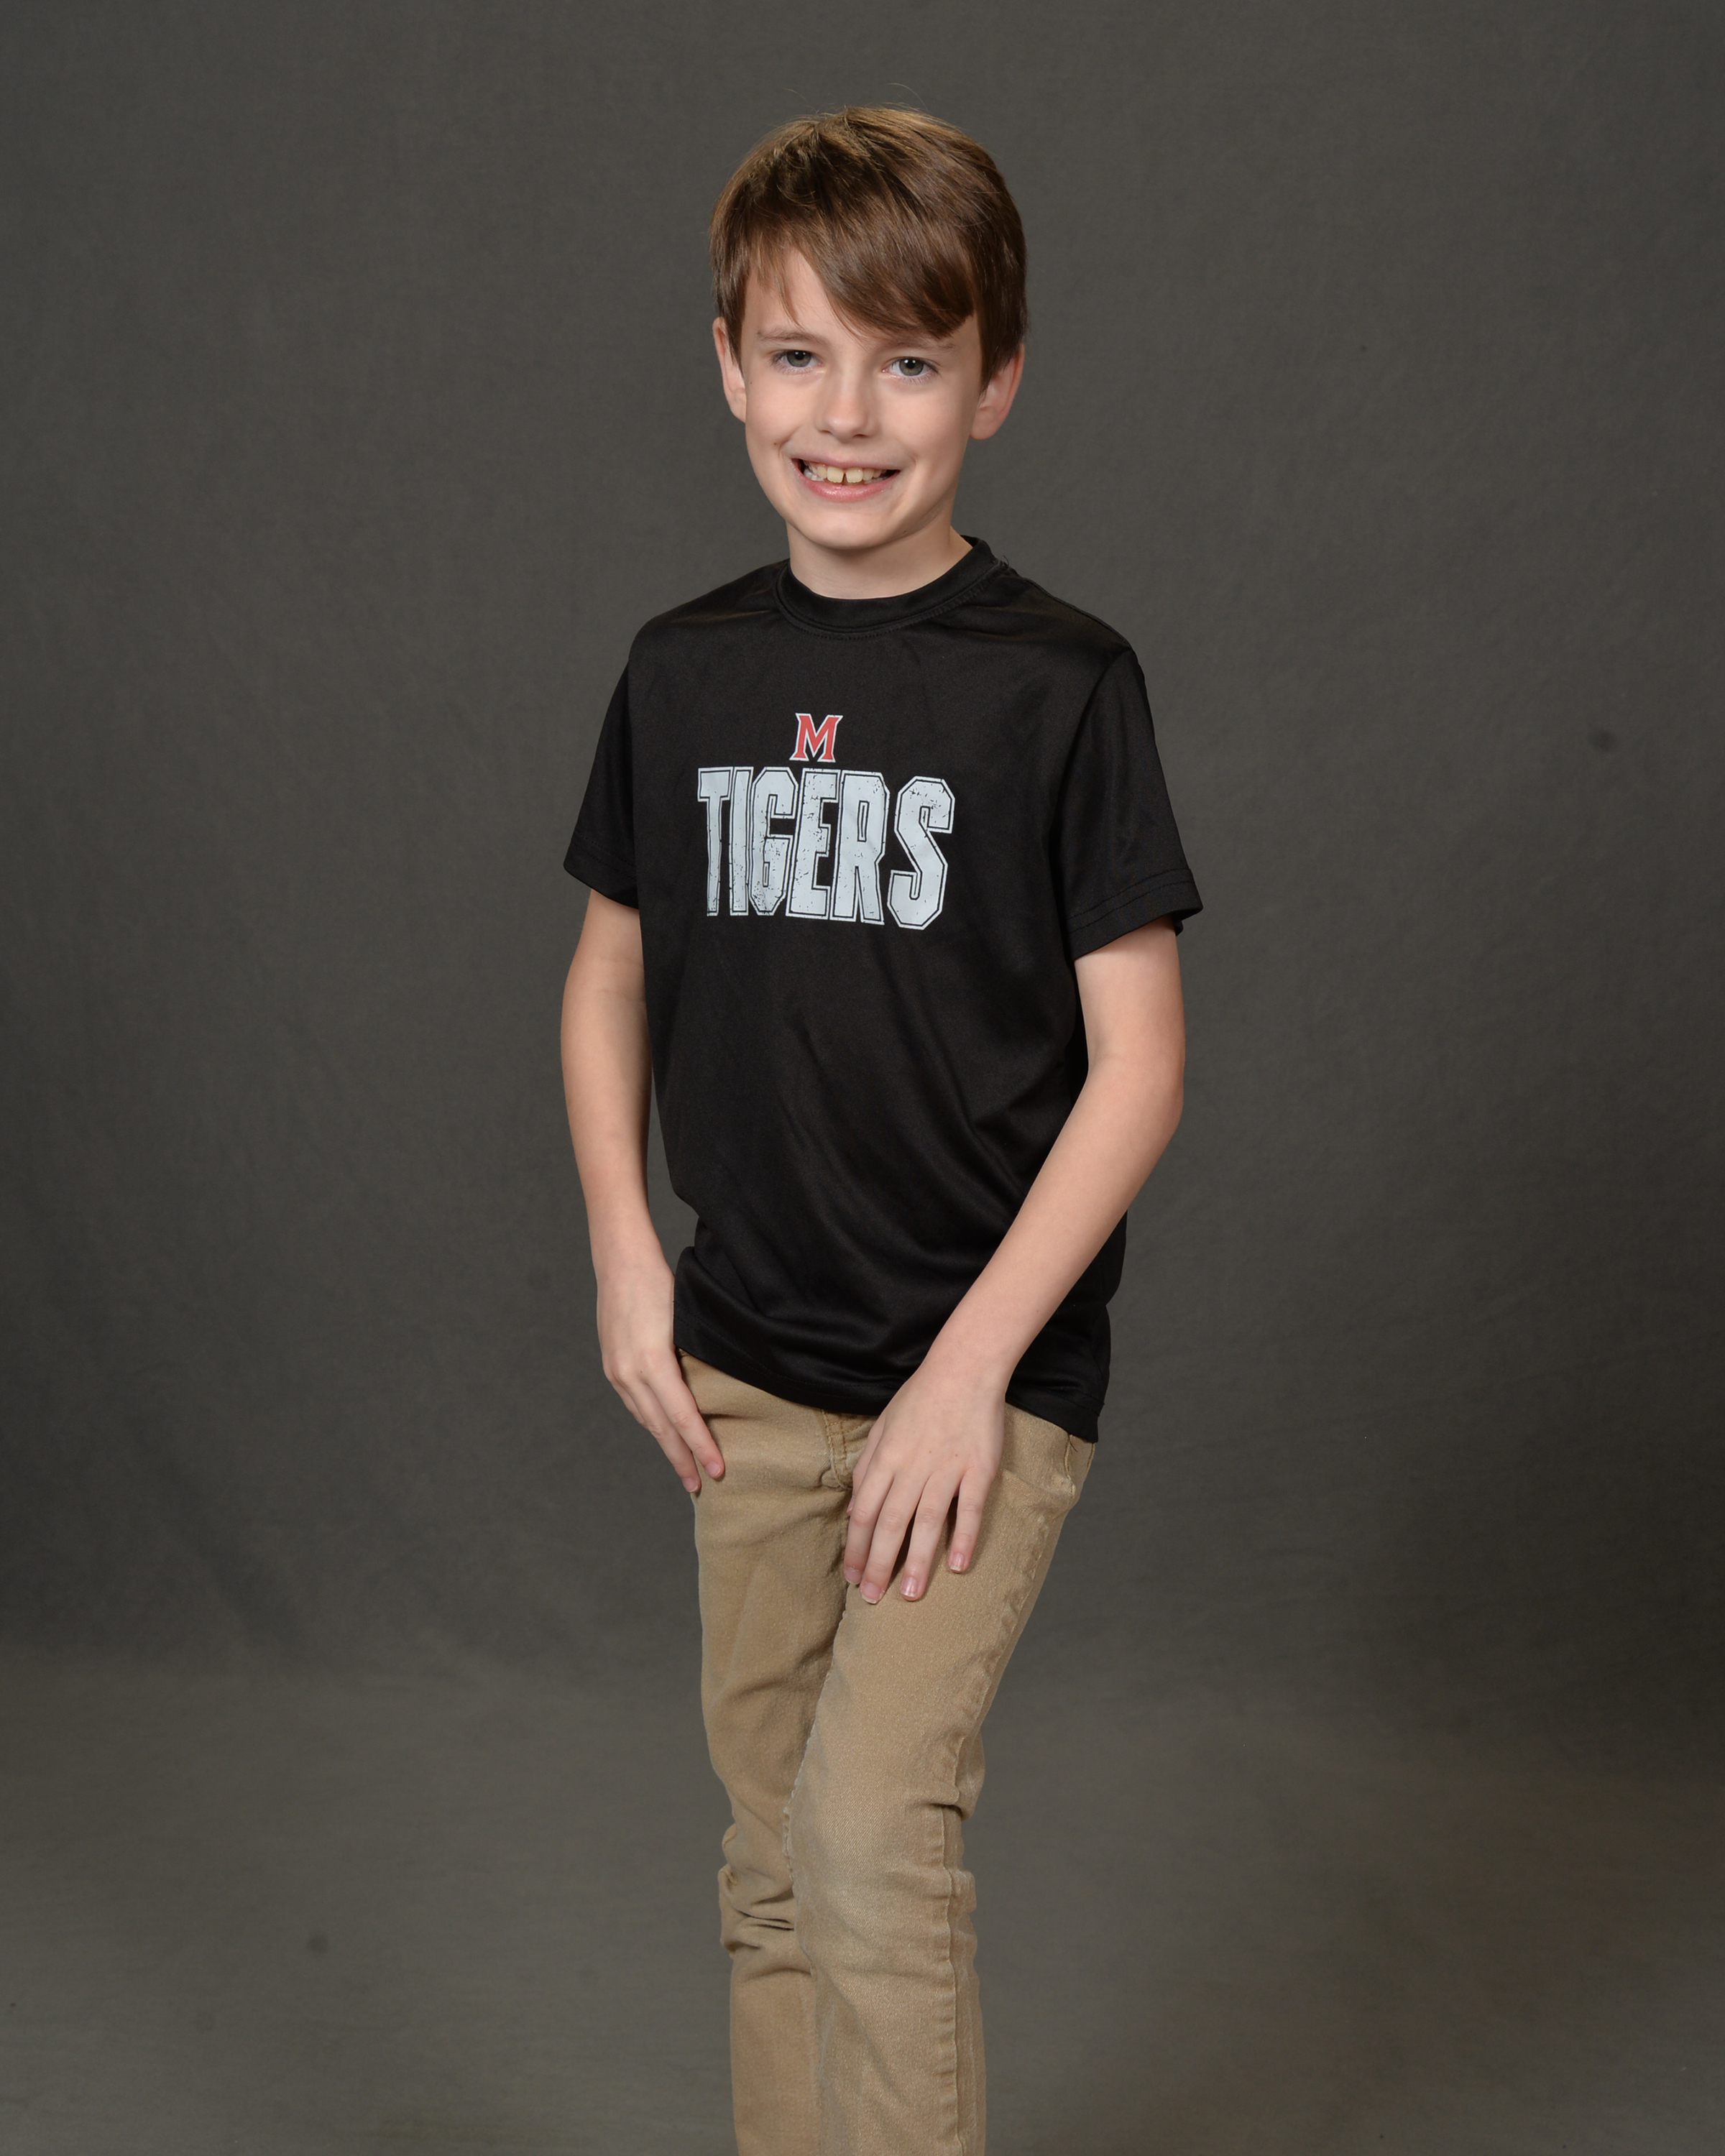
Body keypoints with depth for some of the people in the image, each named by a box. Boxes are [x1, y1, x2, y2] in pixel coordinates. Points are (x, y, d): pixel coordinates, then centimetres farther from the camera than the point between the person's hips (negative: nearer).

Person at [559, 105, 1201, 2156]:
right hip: (748, 1371, 5)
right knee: (773, 1867, 13)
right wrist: (625, 1254, 2)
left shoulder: (1059, 685, -10)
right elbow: (608, 976, 14)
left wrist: (968, 1370, -14)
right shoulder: (683, 673, 3)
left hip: (988, 1369, -4)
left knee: (874, 1841, -14)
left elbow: (1138, 1063, -10)